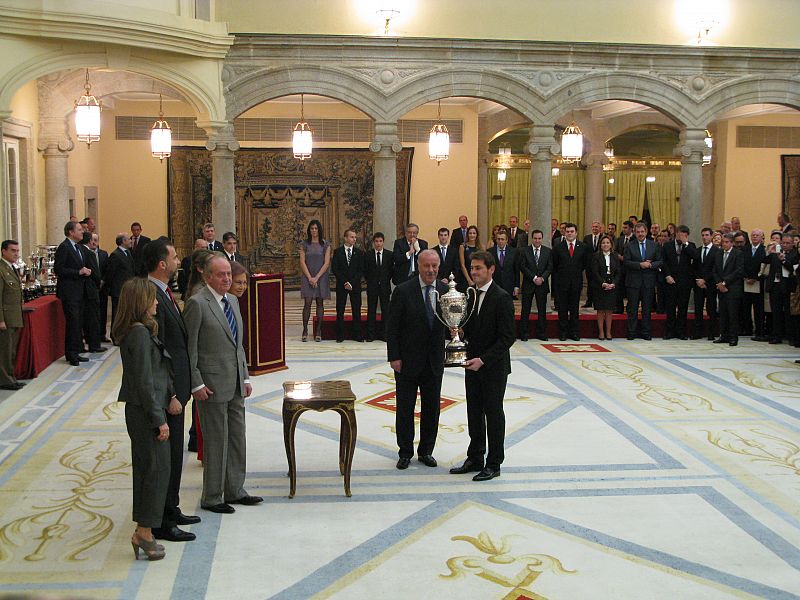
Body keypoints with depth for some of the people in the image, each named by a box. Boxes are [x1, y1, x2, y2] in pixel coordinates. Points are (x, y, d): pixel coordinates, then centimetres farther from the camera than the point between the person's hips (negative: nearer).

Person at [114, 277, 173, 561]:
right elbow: (145, 381, -21)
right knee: (158, 468, -2)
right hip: (145, 410, -10)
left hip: (140, 411, 10)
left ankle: (142, 529, 26)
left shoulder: (142, 330, 10)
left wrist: (171, 394, 6)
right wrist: (159, 419, -17)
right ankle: (145, 531, 5)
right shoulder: (139, 333, -20)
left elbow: (160, 367, 15)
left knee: (145, 467, 16)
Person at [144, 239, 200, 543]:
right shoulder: (151, 297, -22)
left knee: (173, 453, 19)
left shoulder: (163, 293, 10)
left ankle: (170, 509, 32)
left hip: (174, 387, 10)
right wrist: (170, 395, -21)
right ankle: (160, 522, 11)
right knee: (166, 455, 0)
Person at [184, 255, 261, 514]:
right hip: (212, 384, -8)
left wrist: (245, 377, 15)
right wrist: (196, 384, -16)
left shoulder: (232, 301, 12)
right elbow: (189, 347, -13)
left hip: (235, 384, 8)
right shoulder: (197, 303, -13)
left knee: (237, 438, 14)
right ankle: (211, 497, 14)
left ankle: (234, 490, 27)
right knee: (216, 441, 1)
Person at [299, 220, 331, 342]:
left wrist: (316, 277, -10)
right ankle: (305, 330, -2)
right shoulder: (304, 244, 5)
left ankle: (318, 332, 6)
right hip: (307, 277, 0)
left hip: (321, 277, 0)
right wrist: (310, 278, -10)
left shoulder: (325, 244, 3)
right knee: (307, 303, -7)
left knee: (320, 303, 2)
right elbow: (302, 262, 0)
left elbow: (326, 263, -3)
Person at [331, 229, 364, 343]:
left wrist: (352, 283, -9)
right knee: (340, 311, 0)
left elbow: (361, 270, 1)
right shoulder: (337, 252, 3)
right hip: (341, 285, -1)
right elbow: (334, 269, -1)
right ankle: (340, 336, 5)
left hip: (355, 285, 1)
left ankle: (357, 334, 6)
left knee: (356, 310, 1)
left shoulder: (359, 252, 5)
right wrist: (344, 282, -10)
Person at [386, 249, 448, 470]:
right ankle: (405, 452, 22)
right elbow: (392, 327, -9)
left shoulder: (445, 291, 0)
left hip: (434, 361, 3)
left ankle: (426, 451, 26)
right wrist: (394, 357, -13)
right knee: (405, 408, 8)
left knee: (432, 408, 12)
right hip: (408, 360, -3)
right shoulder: (403, 291, -11)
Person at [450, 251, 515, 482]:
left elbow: (507, 337, -18)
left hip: (493, 367, -7)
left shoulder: (501, 298, -16)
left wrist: (483, 359, -22)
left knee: (493, 414, 4)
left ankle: (493, 465, 15)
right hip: (473, 364, 7)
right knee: (474, 413, 14)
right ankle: (475, 459, 26)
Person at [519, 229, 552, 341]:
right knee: (525, 310, 1)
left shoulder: (548, 251, 6)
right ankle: (523, 333, 7)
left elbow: (550, 267, 2)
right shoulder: (525, 251, 0)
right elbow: (522, 266, -6)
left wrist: (542, 278, -12)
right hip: (528, 284, -2)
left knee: (542, 310, 5)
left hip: (542, 284, 2)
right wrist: (534, 278, -13)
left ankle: (541, 333, 13)